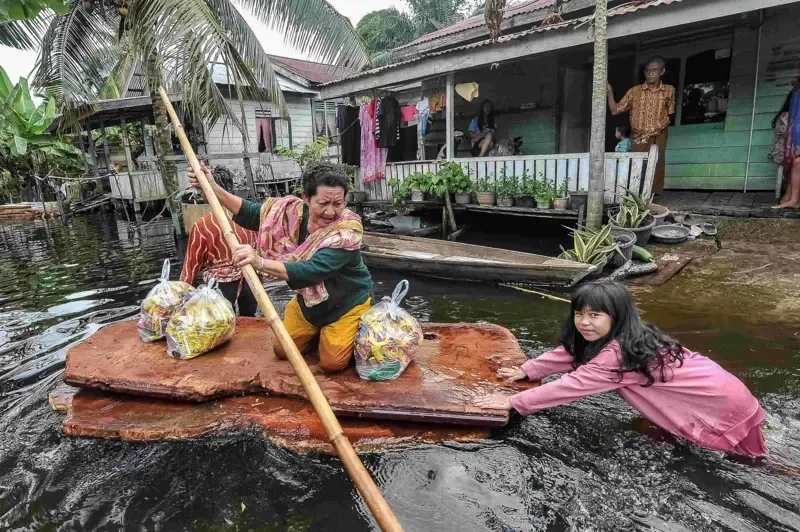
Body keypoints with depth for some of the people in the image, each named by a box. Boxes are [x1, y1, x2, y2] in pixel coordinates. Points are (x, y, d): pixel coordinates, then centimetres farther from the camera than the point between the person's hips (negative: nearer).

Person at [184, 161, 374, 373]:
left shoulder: (348, 230, -35)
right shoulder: (293, 210, -17)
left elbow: (312, 271, -47)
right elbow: (250, 214, -2)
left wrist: (260, 262, -60)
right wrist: (212, 188, -13)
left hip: (346, 304, -5)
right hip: (308, 300, 6)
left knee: (332, 363, -8)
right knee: (283, 351, 11)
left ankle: (352, 335, 23)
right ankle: (319, 331, 38)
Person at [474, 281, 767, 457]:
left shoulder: (617, 354, -34)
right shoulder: (617, 338, -6)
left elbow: (571, 386, -34)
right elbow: (568, 353, 0)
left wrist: (514, 402, -31)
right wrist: (526, 370, -5)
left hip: (721, 405, -8)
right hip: (709, 387, 8)